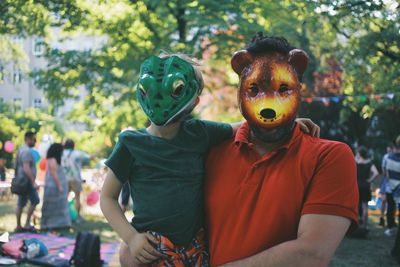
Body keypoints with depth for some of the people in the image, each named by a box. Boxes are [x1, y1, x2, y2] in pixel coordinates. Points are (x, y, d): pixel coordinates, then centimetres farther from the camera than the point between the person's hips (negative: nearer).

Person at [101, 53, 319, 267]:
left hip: (195, 248, 3)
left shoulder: (199, 133, 2)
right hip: (151, 249, -2)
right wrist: (131, 237, -9)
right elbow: (108, 197, 2)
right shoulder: (131, 143, -3)